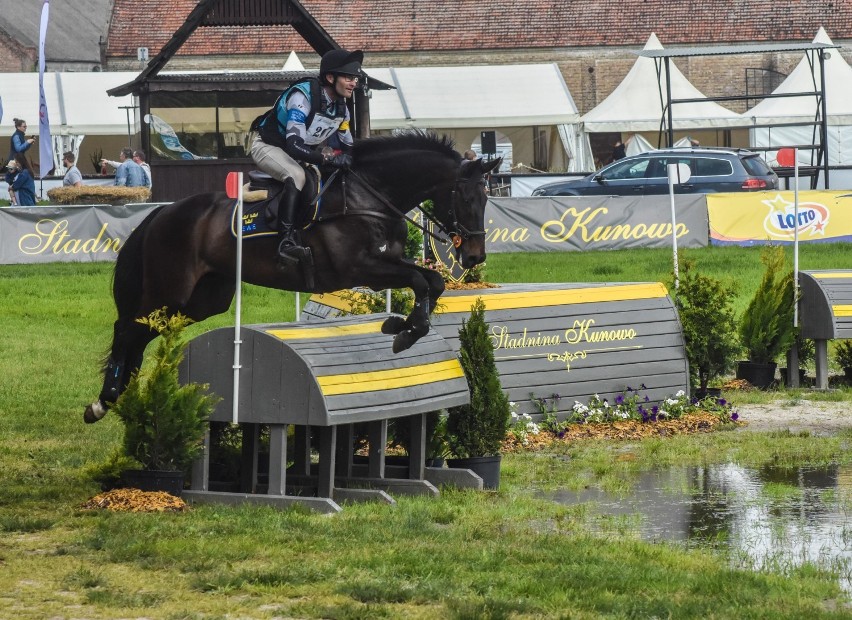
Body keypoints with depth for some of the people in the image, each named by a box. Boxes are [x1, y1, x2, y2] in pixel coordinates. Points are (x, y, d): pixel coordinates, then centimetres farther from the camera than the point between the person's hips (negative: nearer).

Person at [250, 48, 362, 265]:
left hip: (297, 150, 9)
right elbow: (294, 145, -39)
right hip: (268, 146, -9)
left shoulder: (341, 107, -4)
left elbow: (348, 147, 6)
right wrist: (329, 158, -46)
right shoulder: (303, 96, -30)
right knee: (297, 175, -37)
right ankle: (286, 243, -46)